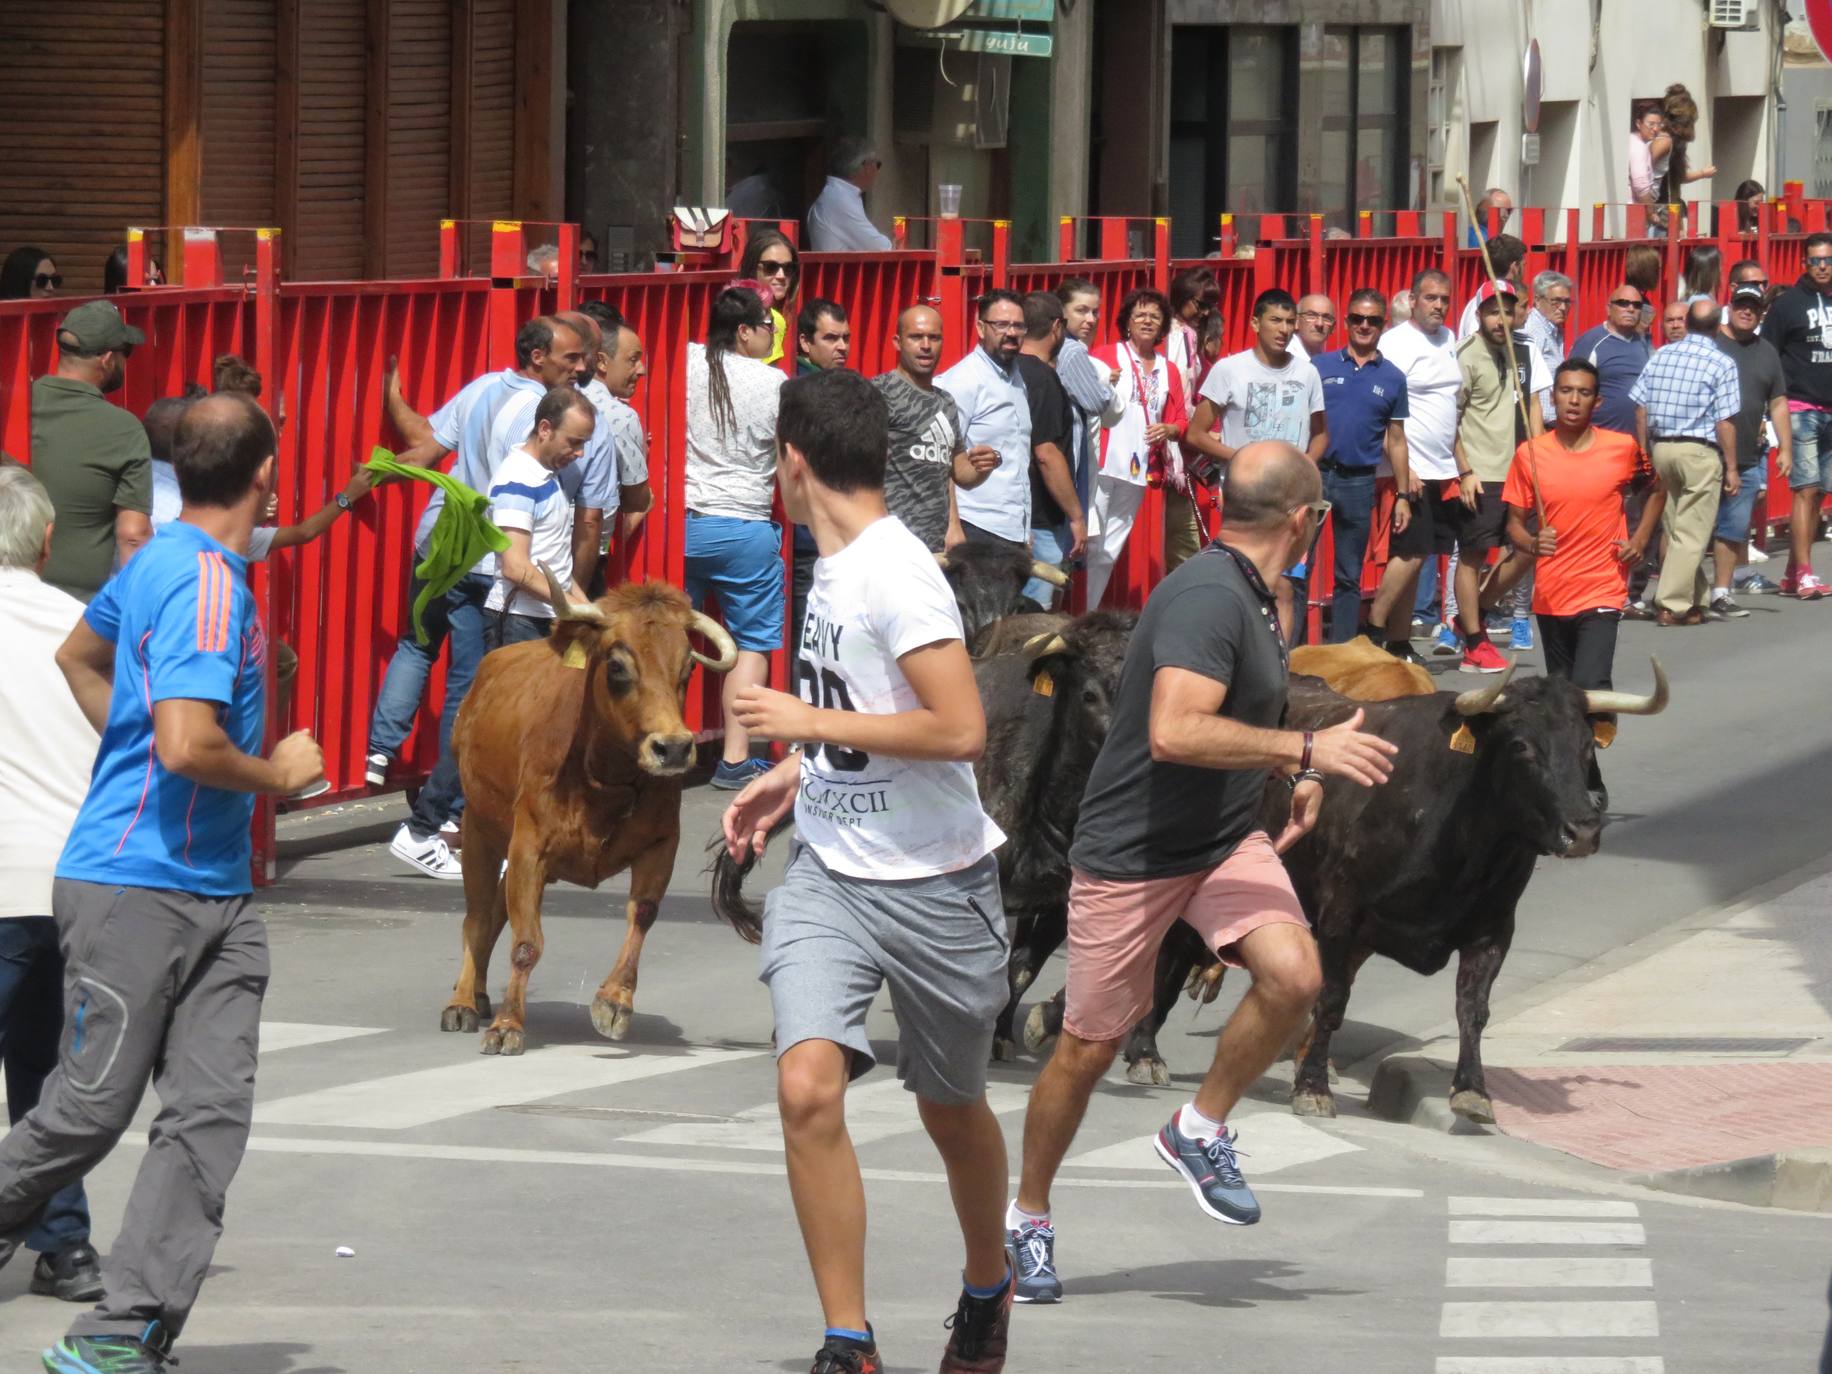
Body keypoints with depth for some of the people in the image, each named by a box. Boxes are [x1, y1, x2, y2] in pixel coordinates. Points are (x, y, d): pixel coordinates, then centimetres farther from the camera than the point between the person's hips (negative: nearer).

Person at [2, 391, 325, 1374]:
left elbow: (79, 655, 30)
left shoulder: (163, 561, 12)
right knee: (90, 1110, 0)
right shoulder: (205, 585, -18)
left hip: (216, 897, 9)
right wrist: (279, 775, -11)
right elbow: (188, 746, -28)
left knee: (211, 1115, -1)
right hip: (135, 889, -9)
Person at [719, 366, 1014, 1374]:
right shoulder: (834, 566, 7)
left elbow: (958, 729, -27)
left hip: (932, 884, -6)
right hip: (825, 873, 6)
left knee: (950, 1110, 13)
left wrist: (809, 721, -20)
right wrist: (796, 776, 13)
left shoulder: (895, 570, -19)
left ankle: (987, 1290, 41)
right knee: (807, 1087, -15)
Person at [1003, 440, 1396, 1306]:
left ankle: (1201, 1129, 4)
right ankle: (1027, 1218, 24)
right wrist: (1308, 750, -34)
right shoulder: (1209, 599, -23)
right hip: (1130, 854, -8)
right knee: (1089, 1047, 3)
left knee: (1294, 975, -18)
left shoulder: (1255, 599, 7)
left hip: (1226, 841, 8)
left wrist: (1293, 774, 22)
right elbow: (1176, 732, -37)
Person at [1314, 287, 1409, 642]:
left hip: (1359, 481, 2)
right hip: (1314, 473, -2)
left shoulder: (1392, 379, 8)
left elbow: (1396, 441, 11)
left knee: (1349, 577, 8)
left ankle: (1342, 650, 15)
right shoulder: (1321, 367, 4)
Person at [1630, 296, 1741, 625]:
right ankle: (1674, 605, -5)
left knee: (1678, 528, 15)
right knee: (1693, 532, -1)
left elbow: (1641, 409, 7)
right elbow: (1725, 421, -11)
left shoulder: (1660, 356, 6)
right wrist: (1731, 467, -5)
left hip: (1661, 448, 5)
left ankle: (1696, 600, 22)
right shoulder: (1721, 364, -8)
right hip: (1700, 450, -5)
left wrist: (1645, 454, 16)